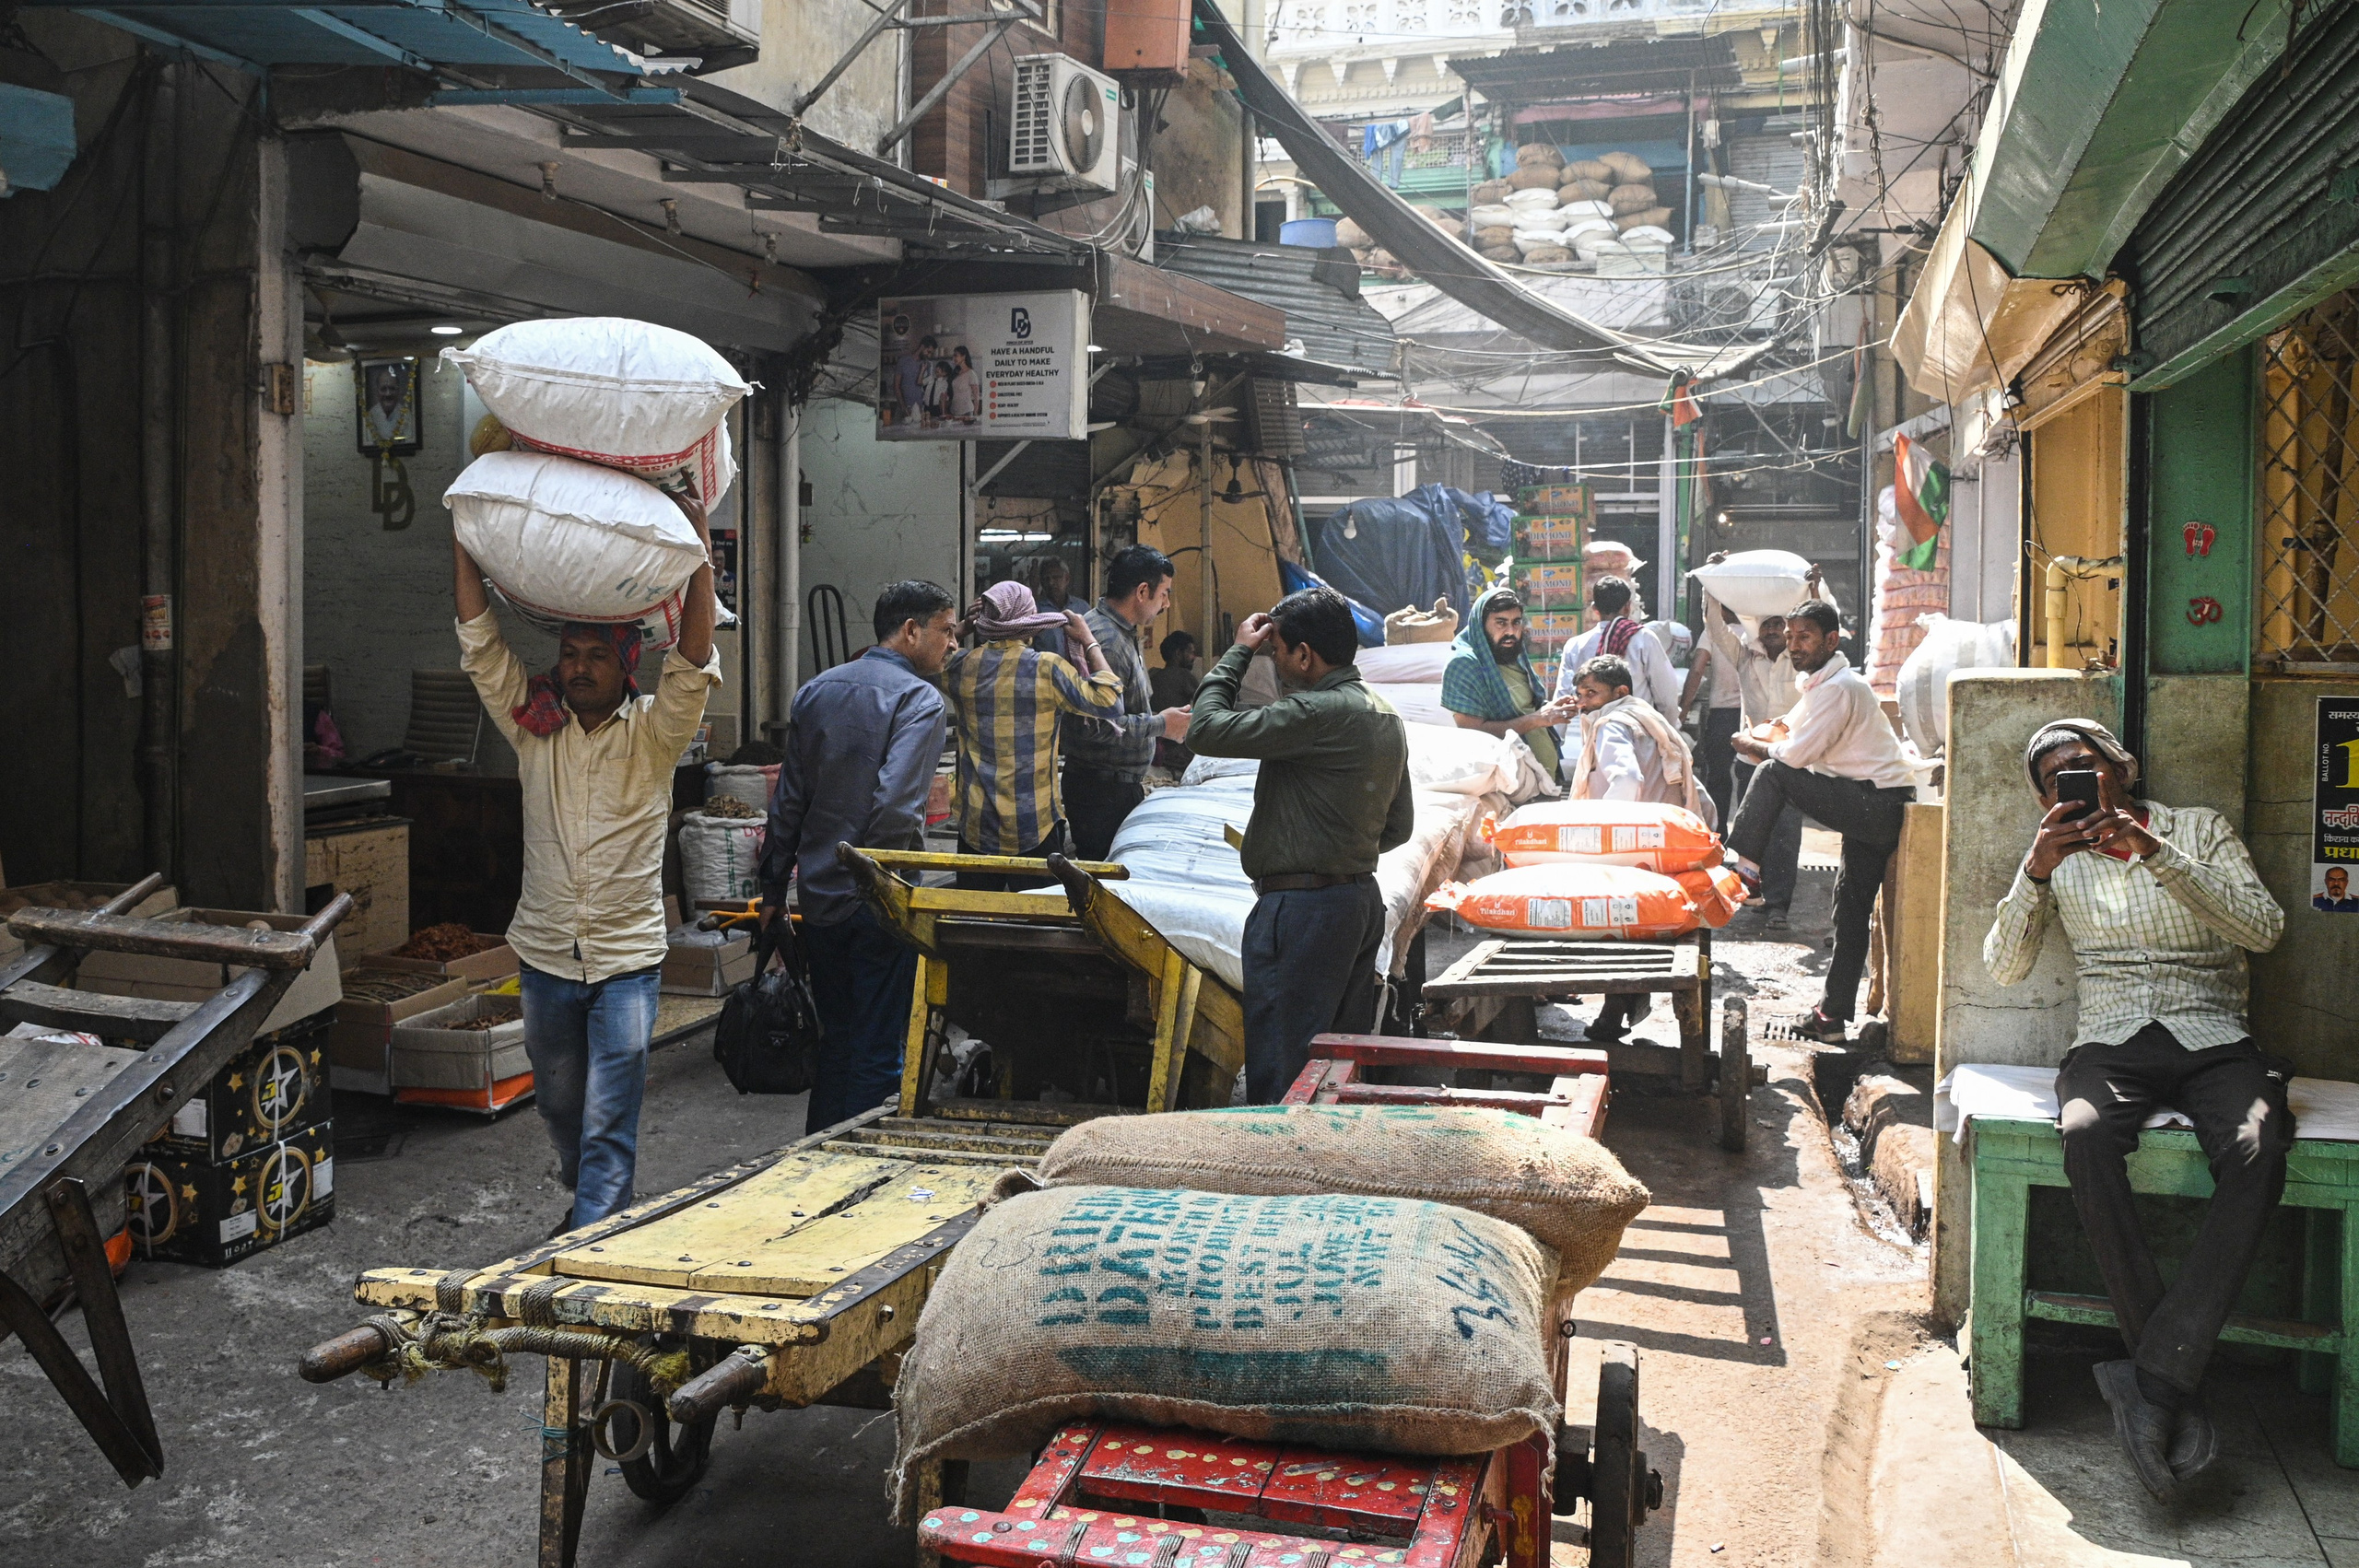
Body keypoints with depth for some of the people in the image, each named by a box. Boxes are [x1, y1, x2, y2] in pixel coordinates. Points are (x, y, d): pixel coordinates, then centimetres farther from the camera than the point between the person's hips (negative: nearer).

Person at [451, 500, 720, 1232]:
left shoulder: (653, 733, -4)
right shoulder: (534, 726, 3)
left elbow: (693, 661, -18)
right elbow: (479, 640, -1)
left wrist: (698, 544, -24)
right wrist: (465, 534, -7)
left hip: (627, 957, -4)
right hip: (544, 952, 4)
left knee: (609, 1123, -6)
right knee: (560, 1106, 20)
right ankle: (592, 1206, 42)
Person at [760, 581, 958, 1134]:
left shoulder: (815, 690, 10)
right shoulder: (919, 699, -12)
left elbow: (787, 802, 13)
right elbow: (894, 806, -26)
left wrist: (774, 890, 19)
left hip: (819, 899, 7)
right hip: (880, 902, -7)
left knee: (836, 1040, 21)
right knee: (876, 1055, 4)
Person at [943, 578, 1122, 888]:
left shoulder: (960, 665, -1)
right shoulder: (1046, 669, -14)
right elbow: (1110, 701, -8)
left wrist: (963, 627, 22)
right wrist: (1089, 642, -1)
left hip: (975, 825, 4)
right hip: (1034, 828, -4)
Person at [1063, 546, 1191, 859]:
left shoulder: (1123, 633, 13)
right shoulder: (1105, 640, -21)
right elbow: (1100, 726, -28)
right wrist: (1160, 724, -16)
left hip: (1124, 783, 10)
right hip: (1102, 790, -10)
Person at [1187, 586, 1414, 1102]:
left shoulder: (1319, 712, -18)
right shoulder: (1388, 717, 12)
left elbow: (1205, 730, -19)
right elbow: (1398, 826, 18)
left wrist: (1238, 652, -7)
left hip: (1303, 904, -10)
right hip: (1364, 898, 10)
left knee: (1281, 1076, -4)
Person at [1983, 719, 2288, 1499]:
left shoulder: (2200, 829, 13)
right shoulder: (2059, 859, 17)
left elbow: (2265, 928, -4)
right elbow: (2002, 967, 7)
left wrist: (2154, 853, -13)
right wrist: (2036, 871, -8)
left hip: (2213, 1042, 0)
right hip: (2111, 1045, 0)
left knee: (2257, 1150, -35)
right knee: (2087, 1137, -35)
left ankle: (2157, 1376, -35)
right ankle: (2176, 1388, -31)